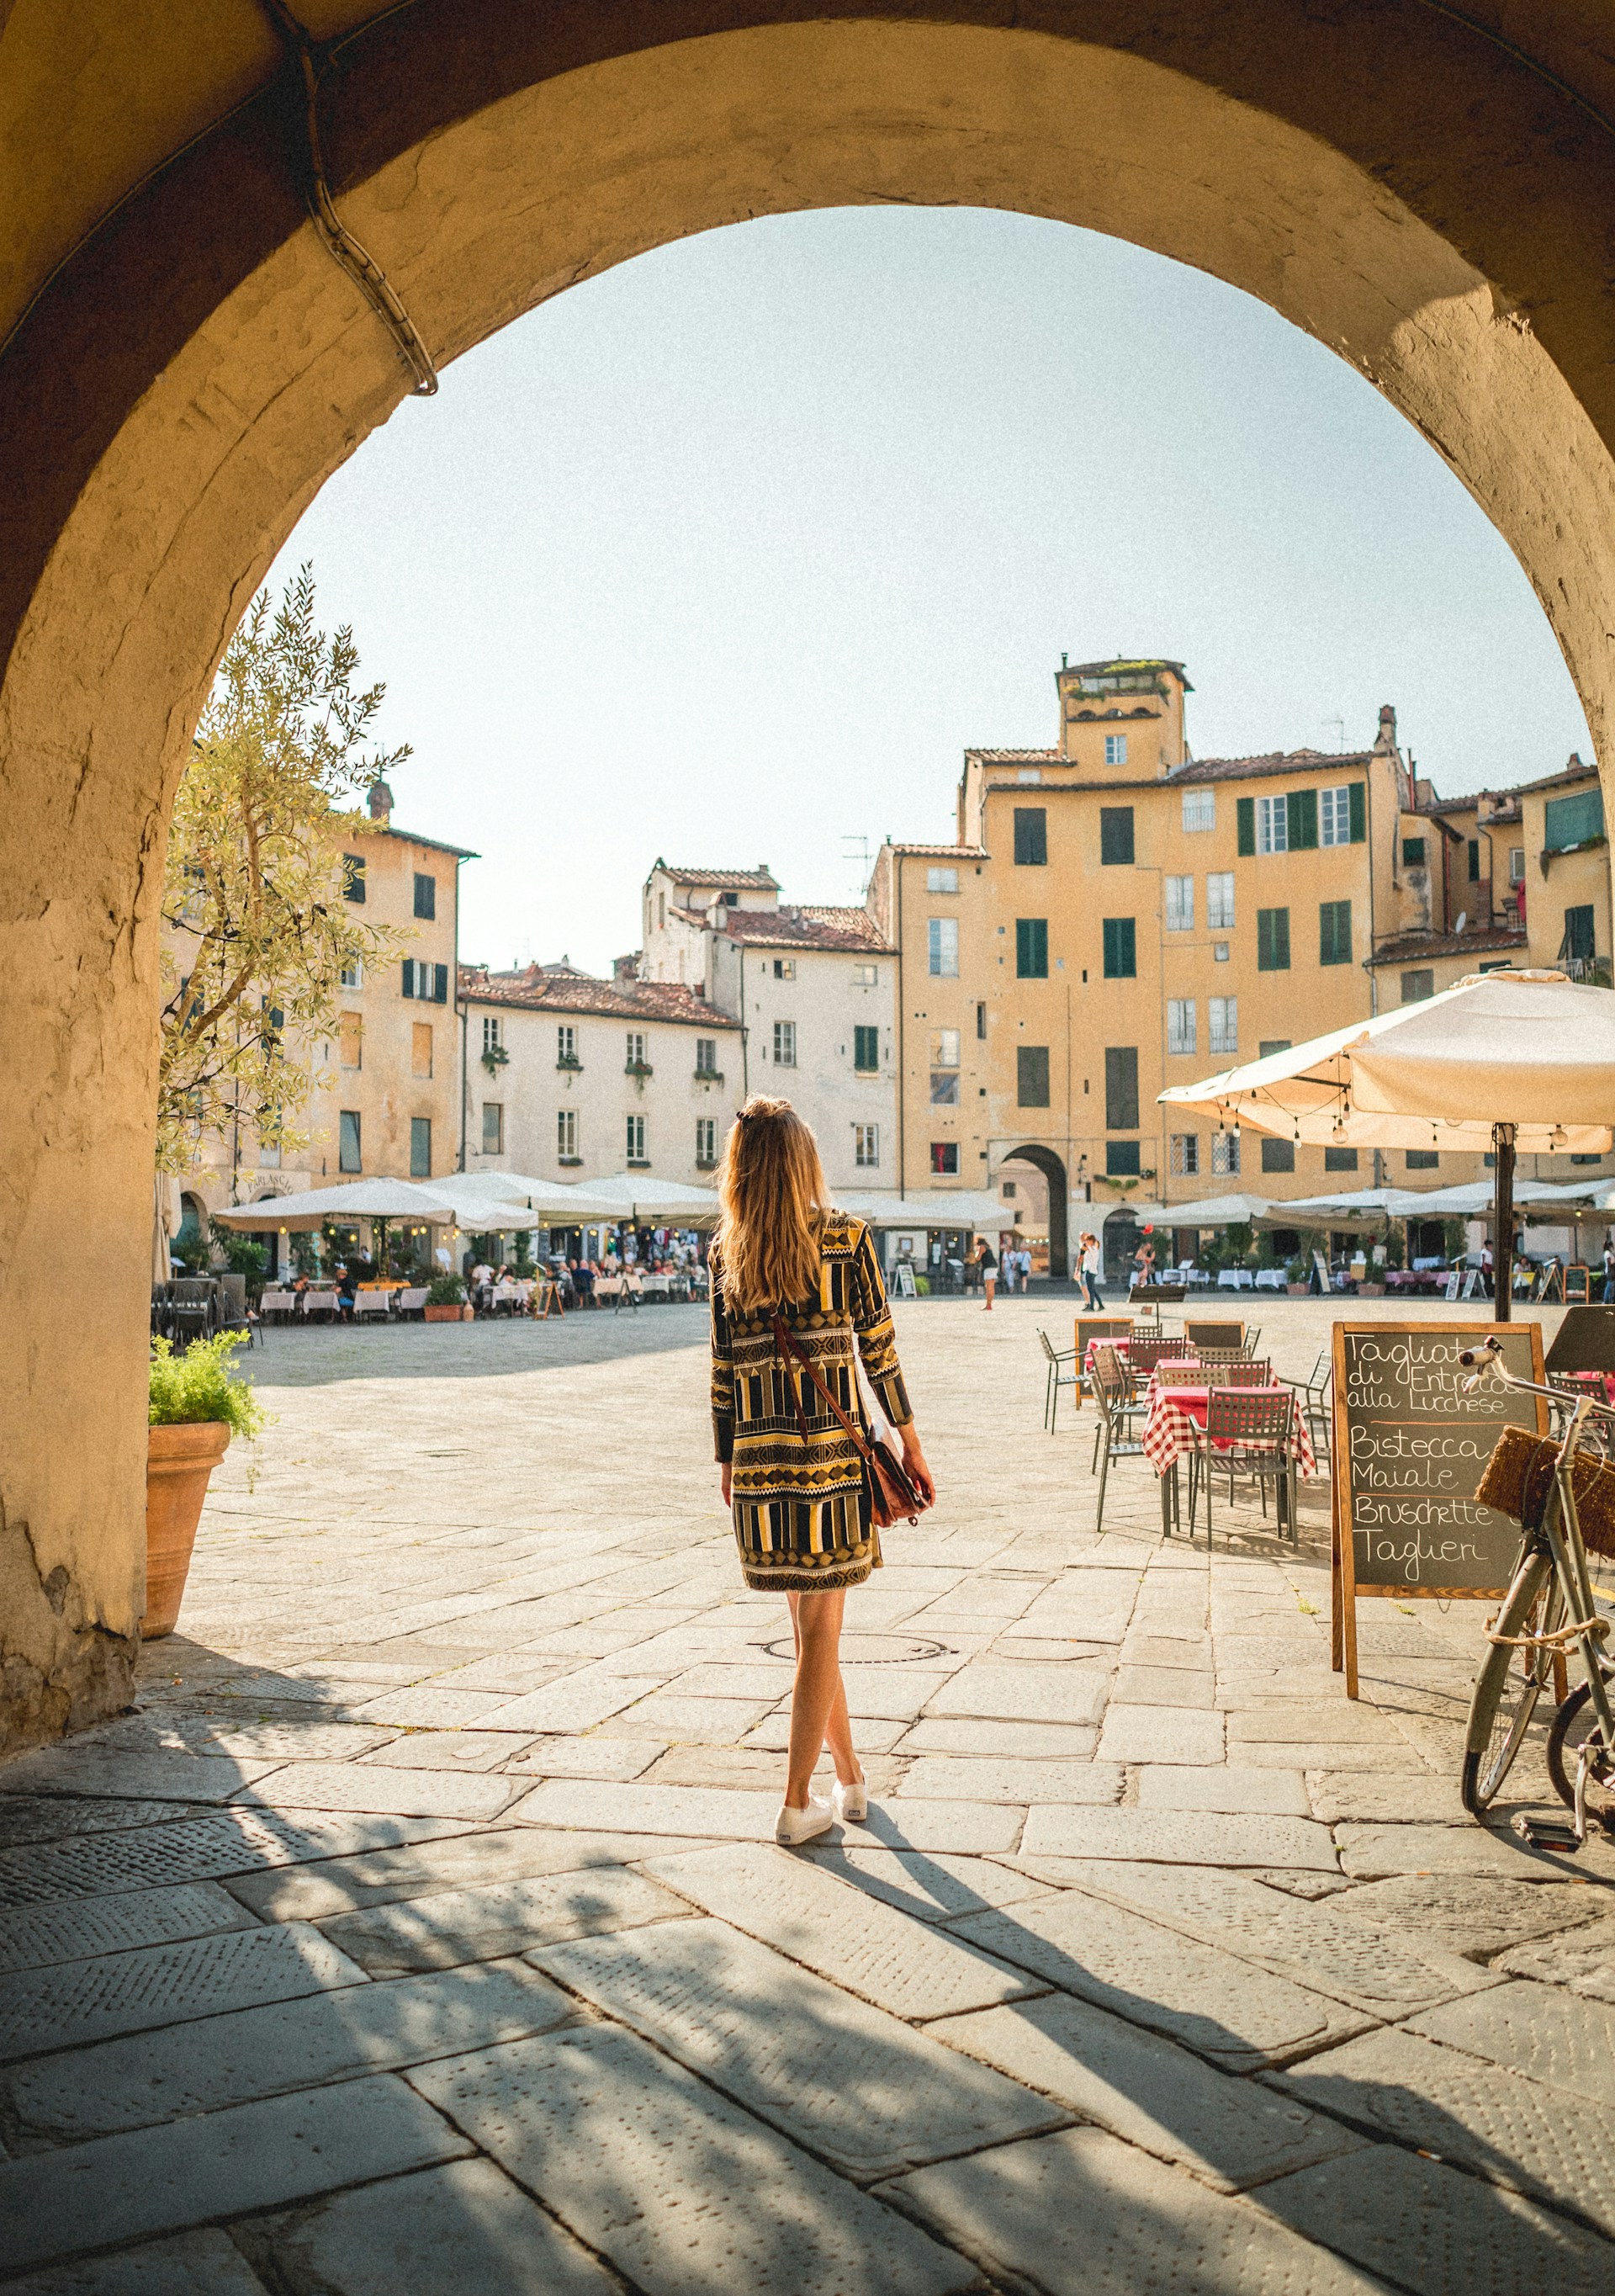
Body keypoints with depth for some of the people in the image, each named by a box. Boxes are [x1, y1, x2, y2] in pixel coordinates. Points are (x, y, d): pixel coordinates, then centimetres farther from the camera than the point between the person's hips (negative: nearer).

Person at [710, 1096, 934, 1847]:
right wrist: (911, 1443, 5)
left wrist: (727, 1467, 13)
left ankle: (850, 1781, 30)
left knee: (811, 1629, 17)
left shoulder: (726, 1251, 2)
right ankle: (797, 1803, 12)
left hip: (760, 1459, 3)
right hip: (833, 1454, -3)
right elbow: (878, 1348, -4)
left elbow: (724, 1367, 4)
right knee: (821, 1632, 7)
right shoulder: (847, 1238, -5)